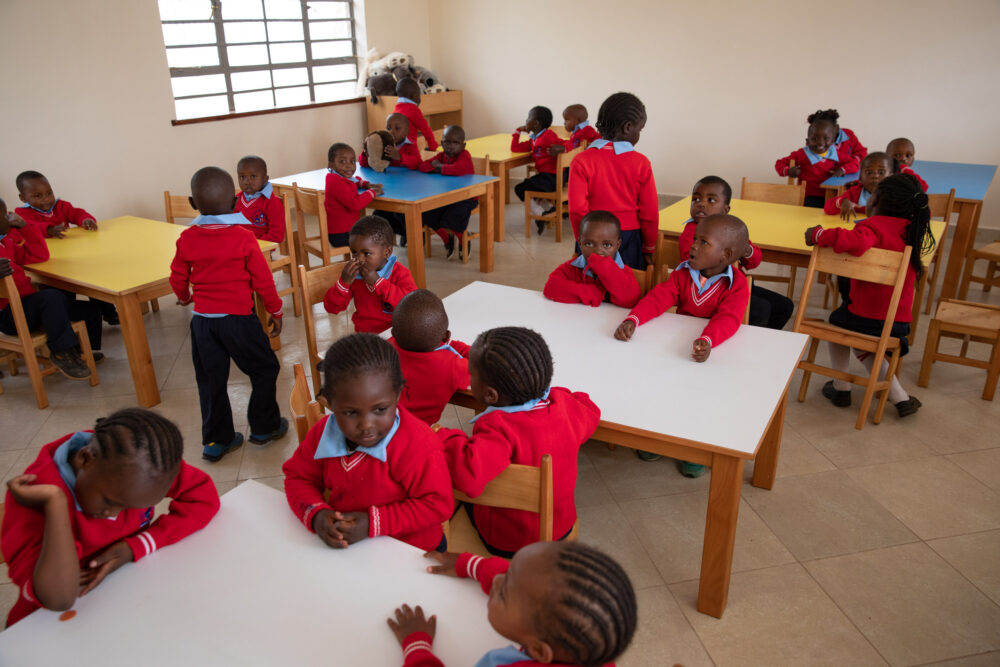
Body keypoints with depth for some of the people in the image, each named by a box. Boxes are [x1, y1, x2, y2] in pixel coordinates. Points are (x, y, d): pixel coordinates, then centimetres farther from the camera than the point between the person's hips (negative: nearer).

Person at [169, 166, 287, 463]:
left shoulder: (187, 239, -2)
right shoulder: (243, 237, -12)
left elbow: (178, 277, 9)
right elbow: (262, 279, -8)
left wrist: (184, 297, 31)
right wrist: (275, 310, 7)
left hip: (202, 319, 4)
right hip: (238, 319, -4)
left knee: (210, 380, 13)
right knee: (264, 369, 15)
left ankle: (215, 440, 21)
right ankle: (263, 427, 23)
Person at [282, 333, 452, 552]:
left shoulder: (417, 444, -23)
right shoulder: (323, 433, -6)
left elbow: (437, 505, -18)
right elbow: (298, 477, 9)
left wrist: (374, 523, -24)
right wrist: (316, 514, -13)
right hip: (342, 546, 5)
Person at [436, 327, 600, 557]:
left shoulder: (499, 428, -38)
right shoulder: (566, 406, -17)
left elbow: (468, 475, -54)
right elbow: (590, 414, 7)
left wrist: (445, 438, -35)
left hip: (506, 544, -6)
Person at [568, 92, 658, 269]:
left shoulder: (582, 161, -8)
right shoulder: (641, 163, -7)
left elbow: (577, 210, -12)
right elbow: (650, 212, -3)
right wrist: (649, 248, 10)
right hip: (629, 237, 0)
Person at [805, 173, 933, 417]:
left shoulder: (874, 226, -16)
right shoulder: (912, 229, 6)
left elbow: (854, 241, -39)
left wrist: (818, 234, -26)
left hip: (867, 316, -6)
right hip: (900, 320, 6)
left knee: (836, 322, 26)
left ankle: (841, 387, 25)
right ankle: (900, 397, 22)